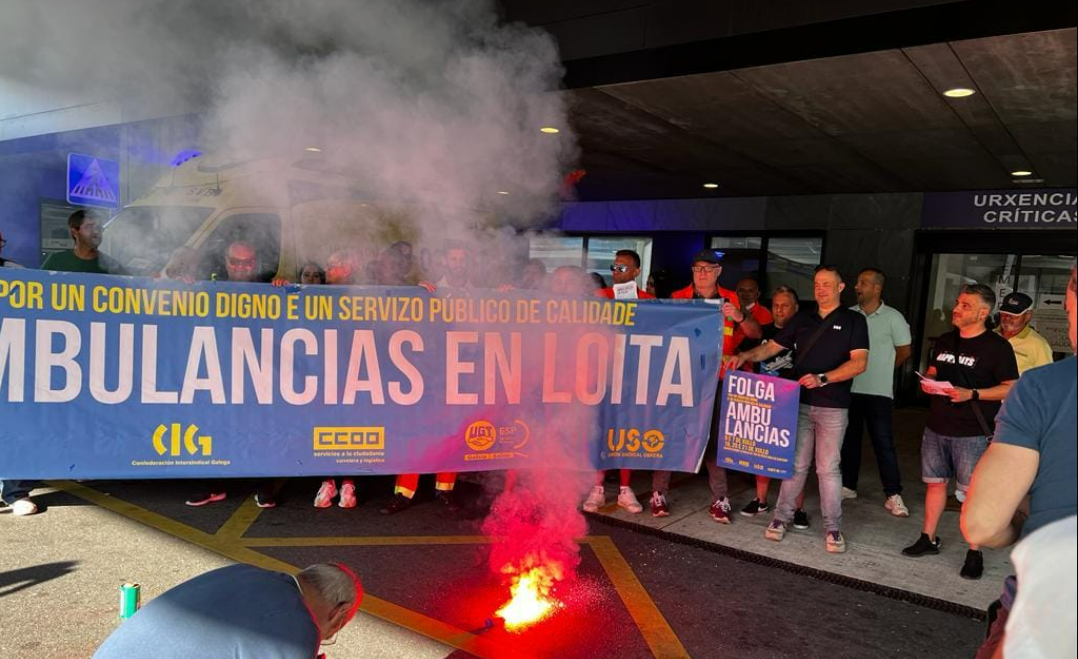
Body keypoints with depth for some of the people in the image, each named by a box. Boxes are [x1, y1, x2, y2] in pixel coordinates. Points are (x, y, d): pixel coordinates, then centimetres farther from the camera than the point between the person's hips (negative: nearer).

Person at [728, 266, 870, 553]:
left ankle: (833, 527, 13)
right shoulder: (801, 320, 12)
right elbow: (772, 347, 12)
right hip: (799, 402, 3)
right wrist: (745, 356, -7)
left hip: (832, 407, -3)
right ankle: (782, 516, 17)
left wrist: (822, 378, -21)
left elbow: (859, 363, -9)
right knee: (795, 463, 7)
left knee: (828, 467, 2)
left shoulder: (853, 321, 1)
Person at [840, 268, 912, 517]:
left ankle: (893, 495, 7)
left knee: (884, 443, -2)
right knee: (849, 440, 12)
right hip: (849, 389, 3)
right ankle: (848, 486, 25)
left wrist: (883, 369, 10)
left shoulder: (893, 317, -5)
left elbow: (904, 351, 3)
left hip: (878, 392, -3)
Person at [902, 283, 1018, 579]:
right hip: (936, 427, 6)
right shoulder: (944, 342, 12)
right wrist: (928, 383, 1)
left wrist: (972, 394, -21)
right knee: (935, 482, 14)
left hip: (972, 433, -6)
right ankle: (928, 539, 26)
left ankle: (974, 553, 9)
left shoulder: (997, 346, -7)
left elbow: (1010, 388, -9)